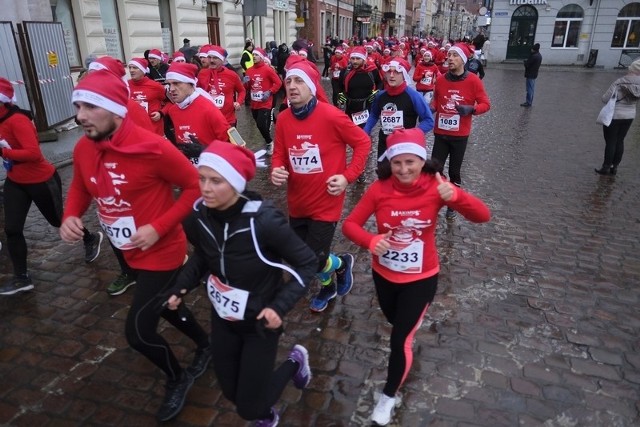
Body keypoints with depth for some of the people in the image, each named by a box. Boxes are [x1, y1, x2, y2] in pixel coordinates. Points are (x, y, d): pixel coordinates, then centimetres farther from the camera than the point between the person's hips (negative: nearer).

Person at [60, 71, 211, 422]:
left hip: (162, 252, -8)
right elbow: (80, 188, 13)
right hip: (132, 254, 8)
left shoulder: (151, 147, -26)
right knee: (164, 306, 26)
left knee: (138, 331, -3)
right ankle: (206, 346, 54)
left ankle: (177, 379, 28)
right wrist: (70, 216, -7)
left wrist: (158, 228, -24)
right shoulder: (83, 149, -4)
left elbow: (195, 186, -18)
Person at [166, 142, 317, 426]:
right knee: (232, 392, 18)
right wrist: (181, 287, -3)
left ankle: (295, 361, 29)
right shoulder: (198, 216, -14)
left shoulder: (264, 220, -30)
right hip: (222, 319, 5)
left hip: (260, 322, -5)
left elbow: (307, 264, -18)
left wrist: (281, 306, -26)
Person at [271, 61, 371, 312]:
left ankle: (342, 263, 31)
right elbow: (279, 154, 8)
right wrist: (276, 171, -14)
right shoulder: (283, 119, -3)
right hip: (297, 204, 6)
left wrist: (348, 176, -15)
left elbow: (363, 142, -8)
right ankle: (328, 286, 50)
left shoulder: (331, 115, -18)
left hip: (325, 203, -6)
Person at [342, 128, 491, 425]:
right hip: (383, 274, 3)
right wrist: (370, 240, -36)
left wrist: (455, 196, -41)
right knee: (396, 322, 29)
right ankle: (414, 318, 68)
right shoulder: (379, 189, -17)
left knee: (400, 340, 2)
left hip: (420, 278, -2)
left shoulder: (435, 187, -19)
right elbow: (349, 224, -15)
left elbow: (483, 216, -21)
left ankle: (388, 396, 29)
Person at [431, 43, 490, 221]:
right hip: (441, 133, 2)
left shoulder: (473, 81, -7)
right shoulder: (440, 80, 1)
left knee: (454, 171, 10)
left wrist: (471, 109, -23)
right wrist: (431, 108, -5)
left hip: (460, 135, -2)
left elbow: (485, 104, -4)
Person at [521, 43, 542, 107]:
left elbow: (527, 64, -20)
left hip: (530, 74, -10)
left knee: (529, 89, -6)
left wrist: (525, 61, 0)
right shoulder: (539, 56, 10)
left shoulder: (534, 56, -21)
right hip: (534, 74, 10)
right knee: (532, 89, 15)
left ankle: (528, 102, -3)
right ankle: (530, 101, 22)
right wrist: (527, 61, 3)